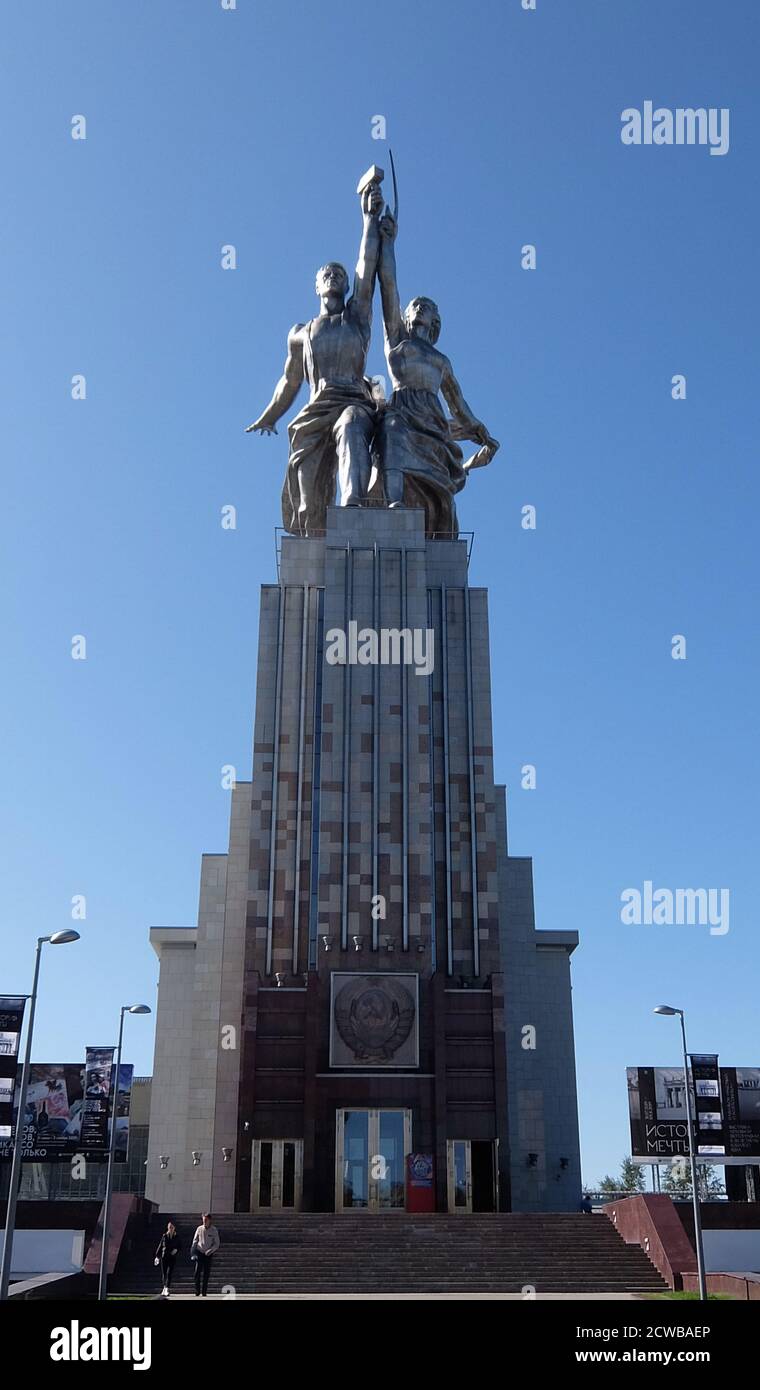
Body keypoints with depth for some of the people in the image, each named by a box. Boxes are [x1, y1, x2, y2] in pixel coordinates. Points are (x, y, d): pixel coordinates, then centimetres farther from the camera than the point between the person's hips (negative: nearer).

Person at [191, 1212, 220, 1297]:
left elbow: (217, 1244, -2)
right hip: (199, 1253, 1)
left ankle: (204, 1292, 6)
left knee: (206, 1274, 0)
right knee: (198, 1272, -7)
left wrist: (209, 1251, -14)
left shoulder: (214, 1230, -3)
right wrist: (193, 1253, -1)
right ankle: (197, 1292, -2)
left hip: (209, 1255, -1)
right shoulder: (199, 1229, 1)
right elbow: (195, 1241, 9)